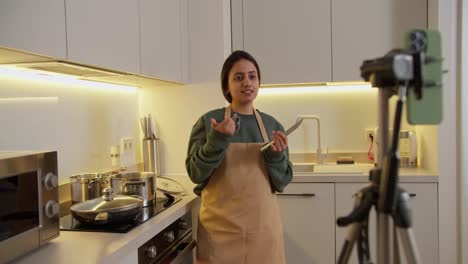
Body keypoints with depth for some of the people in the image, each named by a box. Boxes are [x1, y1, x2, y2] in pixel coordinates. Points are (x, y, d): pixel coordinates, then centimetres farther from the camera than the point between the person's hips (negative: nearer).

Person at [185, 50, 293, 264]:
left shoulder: (272, 125, 3)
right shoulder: (209, 121, -5)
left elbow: (281, 182, 4)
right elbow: (196, 174, -9)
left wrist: (276, 156, -14)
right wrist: (217, 140, -22)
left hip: (262, 226, 3)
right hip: (220, 227, -2)